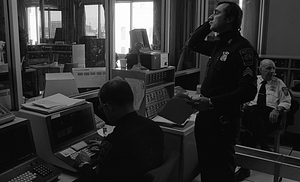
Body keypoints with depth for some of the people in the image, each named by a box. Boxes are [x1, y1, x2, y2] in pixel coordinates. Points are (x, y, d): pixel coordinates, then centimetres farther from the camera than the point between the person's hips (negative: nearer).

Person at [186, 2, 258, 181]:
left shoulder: (242, 48, -15)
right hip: (206, 117, 8)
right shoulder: (220, 45, 11)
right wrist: (208, 24, 9)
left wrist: (212, 102, -28)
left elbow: (248, 91, -23)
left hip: (223, 122, -8)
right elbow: (193, 43, 22)